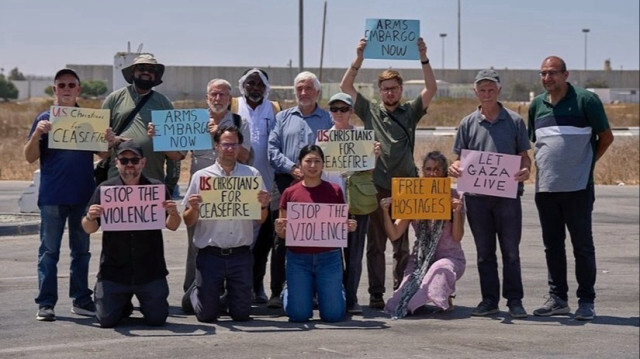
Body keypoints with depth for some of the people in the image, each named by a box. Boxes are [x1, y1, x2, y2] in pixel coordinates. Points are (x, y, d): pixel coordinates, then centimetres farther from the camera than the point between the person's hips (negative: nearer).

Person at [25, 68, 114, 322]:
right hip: (52, 197, -3)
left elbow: (102, 154, 9)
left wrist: (109, 142, -13)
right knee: (49, 250, 1)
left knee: (81, 249, 11)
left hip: (84, 196, 3)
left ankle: (81, 300, 20)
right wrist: (37, 134, -20)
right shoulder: (45, 119, -1)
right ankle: (46, 303, 4)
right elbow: (30, 158, -3)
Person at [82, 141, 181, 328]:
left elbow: (172, 226, 1)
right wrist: (90, 217, -22)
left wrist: (174, 213, -21)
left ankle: (144, 303, 35)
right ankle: (125, 305, 32)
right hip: (113, 271, 0)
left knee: (157, 319, -1)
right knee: (107, 320, -3)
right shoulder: (105, 189, 0)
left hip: (150, 271, 0)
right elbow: (88, 229, 0)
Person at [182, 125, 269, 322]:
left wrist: (264, 205, -13)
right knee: (207, 314, 4)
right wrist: (194, 208, -17)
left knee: (241, 314, 5)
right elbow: (188, 222, 4)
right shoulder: (201, 177, 3)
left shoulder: (252, 175, 6)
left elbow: (261, 219, 8)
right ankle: (195, 291, 37)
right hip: (210, 254, -1)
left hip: (241, 254, 1)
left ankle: (230, 296, 39)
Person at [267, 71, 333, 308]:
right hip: (286, 182, 1)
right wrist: (292, 168, -10)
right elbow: (272, 149, 5)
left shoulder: (328, 119, 10)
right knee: (281, 238, 0)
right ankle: (277, 291, 3)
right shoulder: (283, 117, 15)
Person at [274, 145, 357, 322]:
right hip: (298, 258, 0)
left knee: (333, 314, -2)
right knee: (299, 314, -2)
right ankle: (288, 292, 33)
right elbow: (283, 233, 7)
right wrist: (279, 229, -16)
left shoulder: (334, 191, 3)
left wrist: (350, 227, -11)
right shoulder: (290, 193, 3)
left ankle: (338, 290, 33)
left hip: (329, 257, 0)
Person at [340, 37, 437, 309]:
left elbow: (431, 89, -1)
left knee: (403, 246, 4)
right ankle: (376, 295, 7)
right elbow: (345, 86, 2)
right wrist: (359, 59, -9)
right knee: (375, 245, 3)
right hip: (376, 188, 0)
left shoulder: (410, 112, 10)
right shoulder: (370, 111, 10)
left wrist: (423, 58, -12)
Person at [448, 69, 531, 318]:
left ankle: (514, 300, 6)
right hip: (476, 195, 2)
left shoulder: (514, 121, 4)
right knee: (484, 252, 8)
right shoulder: (468, 123, 9)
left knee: (510, 251, 0)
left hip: (507, 194, -2)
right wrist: (455, 167, -11)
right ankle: (489, 300, 15)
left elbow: (524, 155, 5)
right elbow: (460, 157, 11)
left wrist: (525, 170, -16)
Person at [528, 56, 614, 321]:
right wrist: (543, 165, 12)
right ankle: (557, 298, 19)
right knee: (552, 245, 11)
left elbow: (606, 137, 1)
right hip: (545, 187, 5)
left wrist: (587, 163, 3)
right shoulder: (537, 105, 10)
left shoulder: (585, 100, -5)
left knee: (583, 245, 0)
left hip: (577, 187, -5)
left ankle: (586, 301, 6)